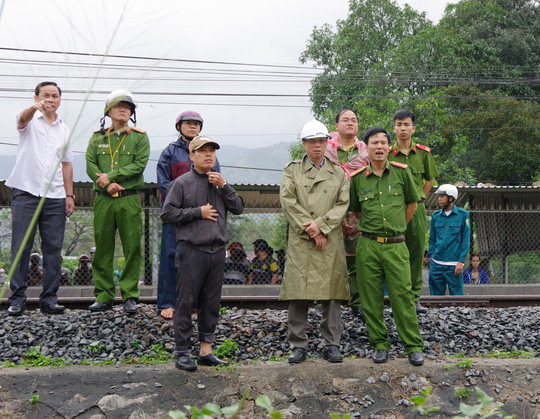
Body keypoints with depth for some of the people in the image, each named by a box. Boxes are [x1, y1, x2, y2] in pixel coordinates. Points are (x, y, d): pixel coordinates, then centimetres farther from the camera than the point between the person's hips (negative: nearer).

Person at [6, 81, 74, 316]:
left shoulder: (64, 129, 17)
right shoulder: (30, 120, 4)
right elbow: (23, 119, -22)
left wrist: (69, 195, 11)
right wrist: (36, 107, -45)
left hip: (55, 197, 4)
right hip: (26, 192, -4)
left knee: (53, 248, 3)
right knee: (21, 247, -2)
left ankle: (49, 299, 9)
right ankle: (17, 298, 5)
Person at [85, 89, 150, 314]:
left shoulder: (140, 137, 7)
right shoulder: (97, 138, 13)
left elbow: (139, 165, -6)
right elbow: (90, 166, 4)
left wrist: (111, 176, -13)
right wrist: (107, 184, -13)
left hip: (130, 200, -2)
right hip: (103, 200, 2)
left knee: (132, 248, -3)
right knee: (102, 249, 4)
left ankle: (130, 296, 5)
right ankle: (104, 296, 12)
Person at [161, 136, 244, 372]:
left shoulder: (219, 182, 14)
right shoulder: (182, 183, -1)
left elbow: (238, 208, 6)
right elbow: (167, 213, -6)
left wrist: (224, 186, -6)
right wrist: (198, 212, -9)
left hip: (217, 250, 5)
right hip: (191, 250, -5)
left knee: (211, 302, 9)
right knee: (186, 302, -2)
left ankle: (206, 351, 17)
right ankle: (182, 353, 6)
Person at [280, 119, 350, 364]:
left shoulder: (338, 173, 14)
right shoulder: (291, 170, 11)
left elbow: (342, 205, 4)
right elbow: (288, 202, -1)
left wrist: (320, 225, -10)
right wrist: (309, 229, -9)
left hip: (331, 243, 1)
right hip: (300, 242, -1)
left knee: (332, 294, 2)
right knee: (298, 294, -3)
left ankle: (331, 345, 11)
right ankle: (298, 345, 7)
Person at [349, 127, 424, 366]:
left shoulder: (401, 172, 4)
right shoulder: (357, 178, 5)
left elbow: (412, 204, 15)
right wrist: (373, 225, 11)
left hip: (396, 245, -1)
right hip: (368, 245, 1)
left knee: (403, 295, -2)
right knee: (371, 298, 4)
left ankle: (413, 346, 7)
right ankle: (379, 344, 15)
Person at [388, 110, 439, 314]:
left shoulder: (424, 152, 5)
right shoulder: (387, 153, -1)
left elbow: (430, 179, 18)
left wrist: (418, 199, 11)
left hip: (416, 208, 2)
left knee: (417, 253, 5)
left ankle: (414, 297, 13)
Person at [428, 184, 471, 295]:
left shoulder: (463, 214, 0)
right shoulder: (436, 216, 10)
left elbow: (466, 239, -2)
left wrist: (461, 262, -8)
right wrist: (432, 257, 7)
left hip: (454, 264, -4)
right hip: (436, 264, 4)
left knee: (456, 296, -2)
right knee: (436, 295, 6)